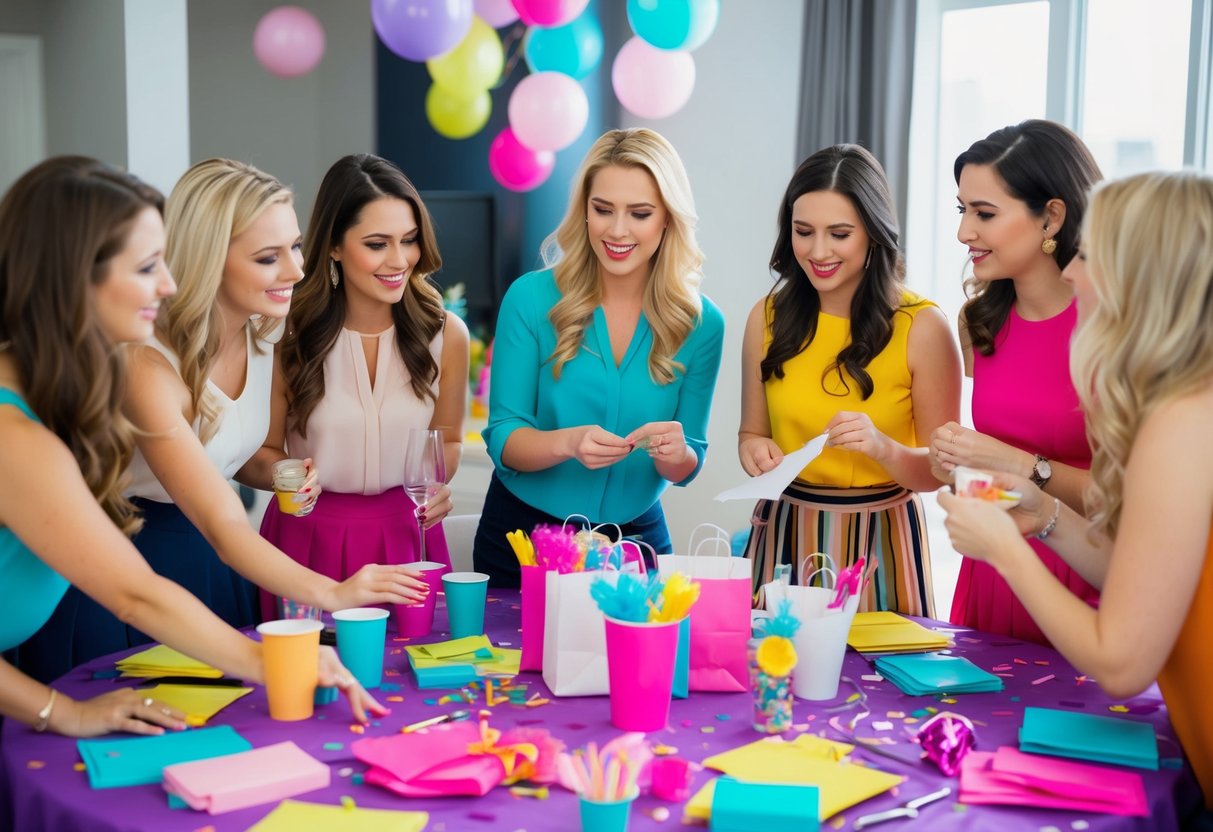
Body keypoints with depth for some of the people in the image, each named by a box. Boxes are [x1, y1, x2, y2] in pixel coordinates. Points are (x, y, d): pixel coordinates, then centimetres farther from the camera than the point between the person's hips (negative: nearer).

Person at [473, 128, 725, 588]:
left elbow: (684, 469, -3)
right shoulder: (532, 298, -13)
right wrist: (568, 443, -32)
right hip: (523, 534, -1)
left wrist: (675, 452, -26)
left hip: (636, 539, 1)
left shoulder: (701, 323, -8)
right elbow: (502, 439, -12)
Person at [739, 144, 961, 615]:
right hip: (784, 531, 2)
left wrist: (883, 448, -25)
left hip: (880, 537, -2)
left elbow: (941, 470, -6)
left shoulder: (920, 326, -9)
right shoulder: (768, 317, -1)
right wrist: (754, 449, -11)